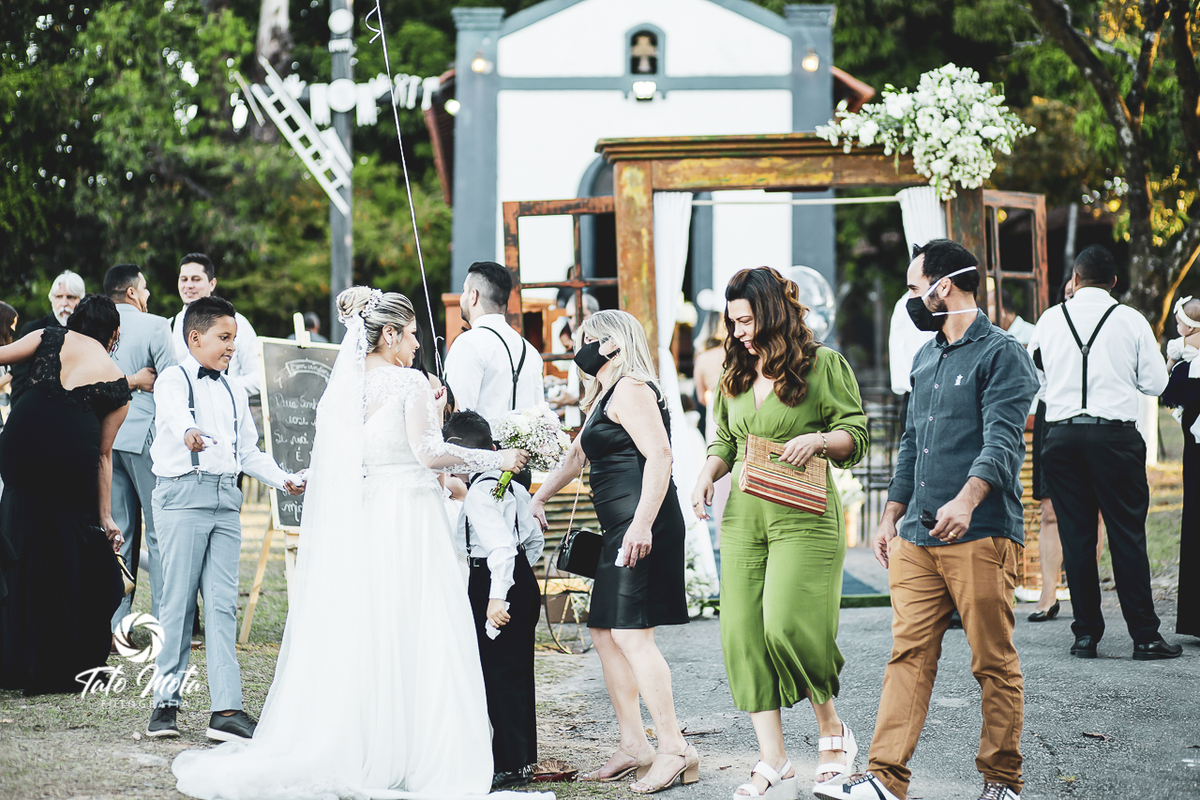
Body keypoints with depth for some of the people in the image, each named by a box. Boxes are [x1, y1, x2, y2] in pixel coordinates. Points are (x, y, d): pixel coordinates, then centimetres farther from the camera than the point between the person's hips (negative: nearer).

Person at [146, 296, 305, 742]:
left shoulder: (233, 394, 19)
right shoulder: (174, 380, -1)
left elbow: (249, 452, 25)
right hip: (183, 494, -5)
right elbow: (175, 412, -24)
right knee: (178, 600, -3)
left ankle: (227, 709, -3)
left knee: (222, 603, 0)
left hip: (226, 498, 5)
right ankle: (165, 702, 8)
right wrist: (189, 432, -46)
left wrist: (282, 479, 10)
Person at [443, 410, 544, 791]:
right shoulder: (513, 487, 11)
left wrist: (496, 596, -29)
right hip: (524, 582, 9)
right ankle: (524, 757, 23)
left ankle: (511, 764, -1)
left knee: (497, 674, -4)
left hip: (490, 583, -9)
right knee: (517, 672, 15)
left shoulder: (478, 494, -17)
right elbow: (535, 540, 17)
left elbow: (501, 546, -26)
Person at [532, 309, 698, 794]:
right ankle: (634, 746, 15)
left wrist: (642, 523, -26)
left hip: (643, 529, -11)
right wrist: (539, 498, 32)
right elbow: (577, 455, 35)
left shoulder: (630, 388, -8)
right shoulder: (605, 396, 24)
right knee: (604, 633, 11)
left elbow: (659, 454, -20)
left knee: (631, 634, -13)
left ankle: (675, 751, -11)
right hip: (620, 532, 11)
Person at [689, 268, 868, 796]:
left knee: (787, 626, -17)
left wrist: (818, 440, -18)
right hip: (743, 517, 6)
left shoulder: (823, 364, -2)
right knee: (743, 635, -1)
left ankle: (832, 731, 8)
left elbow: (857, 434, 0)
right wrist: (708, 475, 4)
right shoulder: (736, 373, 15)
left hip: (805, 517, -6)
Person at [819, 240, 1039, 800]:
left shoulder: (1001, 354, -6)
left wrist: (967, 500, -34)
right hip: (917, 536, 7)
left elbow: (1002, 440, -19)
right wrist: (892, 515, 24)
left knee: (994, 663, 1)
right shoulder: (925, 359, 20)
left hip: (982, 534, -7)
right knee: (908, 654, 1)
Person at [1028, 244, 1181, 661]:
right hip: (1115, 435, -2)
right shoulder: (1130, 320, -1)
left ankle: (1086, 633, 7)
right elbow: (1156, 383, 3)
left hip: (1061, 435, 2)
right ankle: (1145, 636, 0)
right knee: (1127, 534, 0)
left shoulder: (1050, 320, 5)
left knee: (1075, 536, 6)